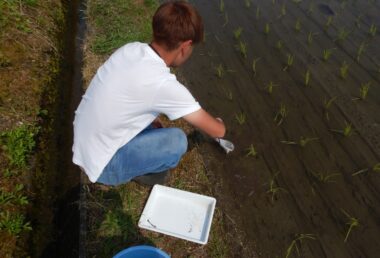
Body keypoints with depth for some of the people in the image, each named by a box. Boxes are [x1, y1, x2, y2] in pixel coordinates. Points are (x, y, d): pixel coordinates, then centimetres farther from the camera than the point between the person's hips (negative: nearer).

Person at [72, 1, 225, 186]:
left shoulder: (130, 49, -7)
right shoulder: (164, 84, -28)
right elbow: (217, 131, -15)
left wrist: (152, 120, 7)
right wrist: (218, 122, 8)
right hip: (101, 166, -7)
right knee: (177, 140, -13)